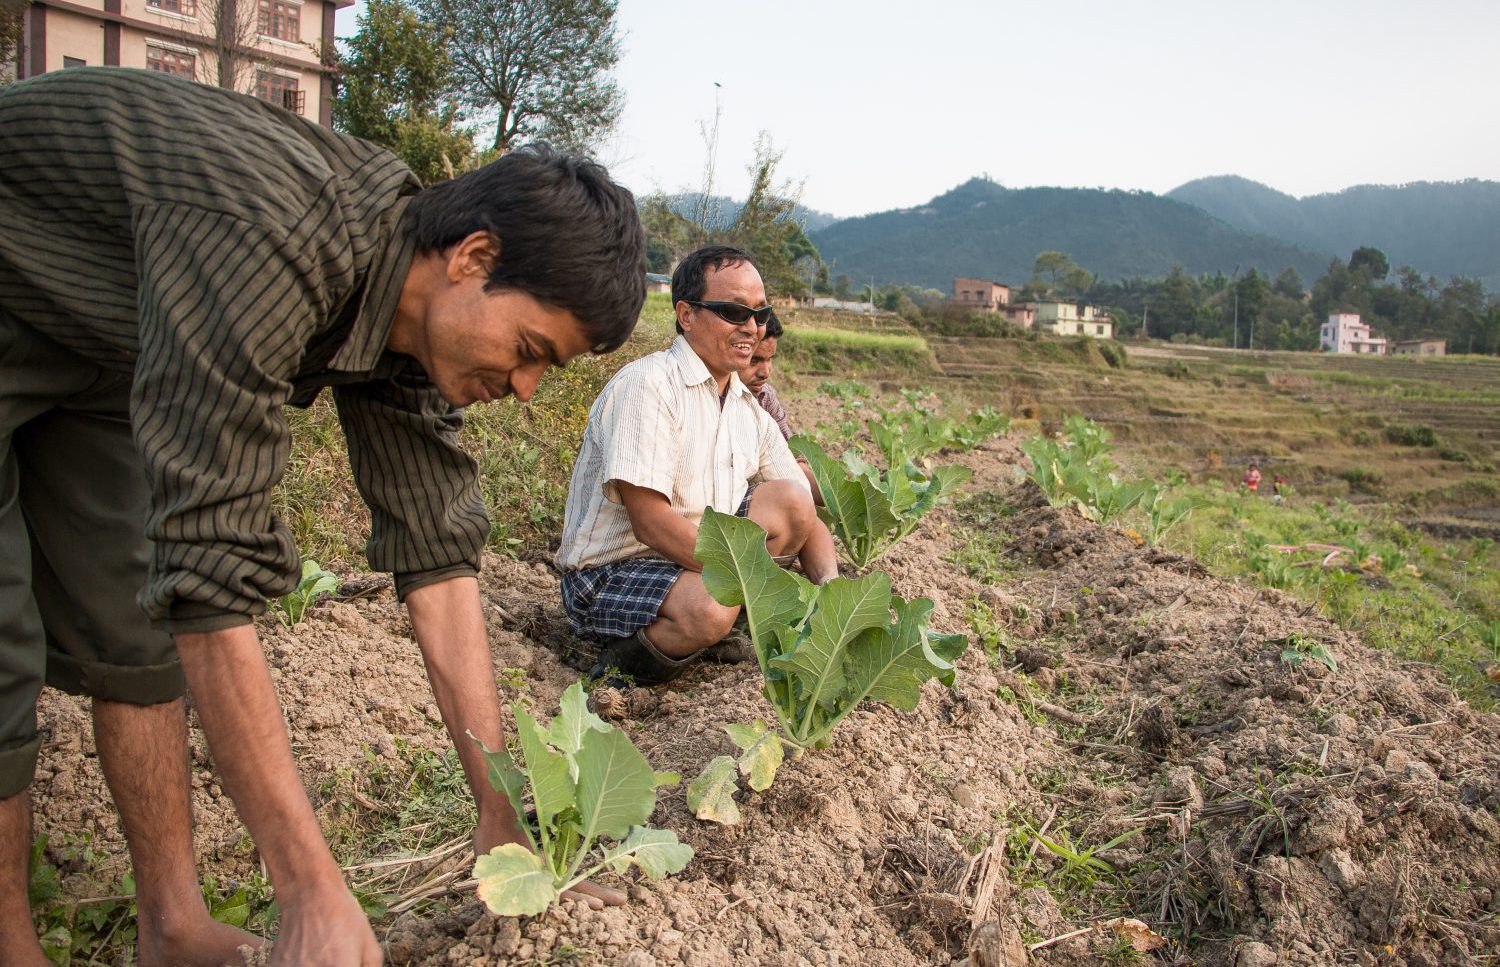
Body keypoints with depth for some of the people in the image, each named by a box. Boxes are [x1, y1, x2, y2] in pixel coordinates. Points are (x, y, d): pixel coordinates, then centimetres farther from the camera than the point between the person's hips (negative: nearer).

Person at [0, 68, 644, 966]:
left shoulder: (411, 303, -15)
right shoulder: (268, 242, -41)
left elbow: (436, 552, -12)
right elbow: (212, 578, -41)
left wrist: (503, 816, -12)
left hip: (94, 352, 7)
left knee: (133, 631, 4)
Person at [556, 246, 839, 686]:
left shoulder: (751, 413, 9)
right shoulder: (647, 385, -16)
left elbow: (803, 514, 8)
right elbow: (650, 522, -25)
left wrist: (830, 585, -13)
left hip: (698, 562, 7)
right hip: (610, 574, -7)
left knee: (789, 498, -9)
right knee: (707, 609, -35)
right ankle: (621, 666, -7)